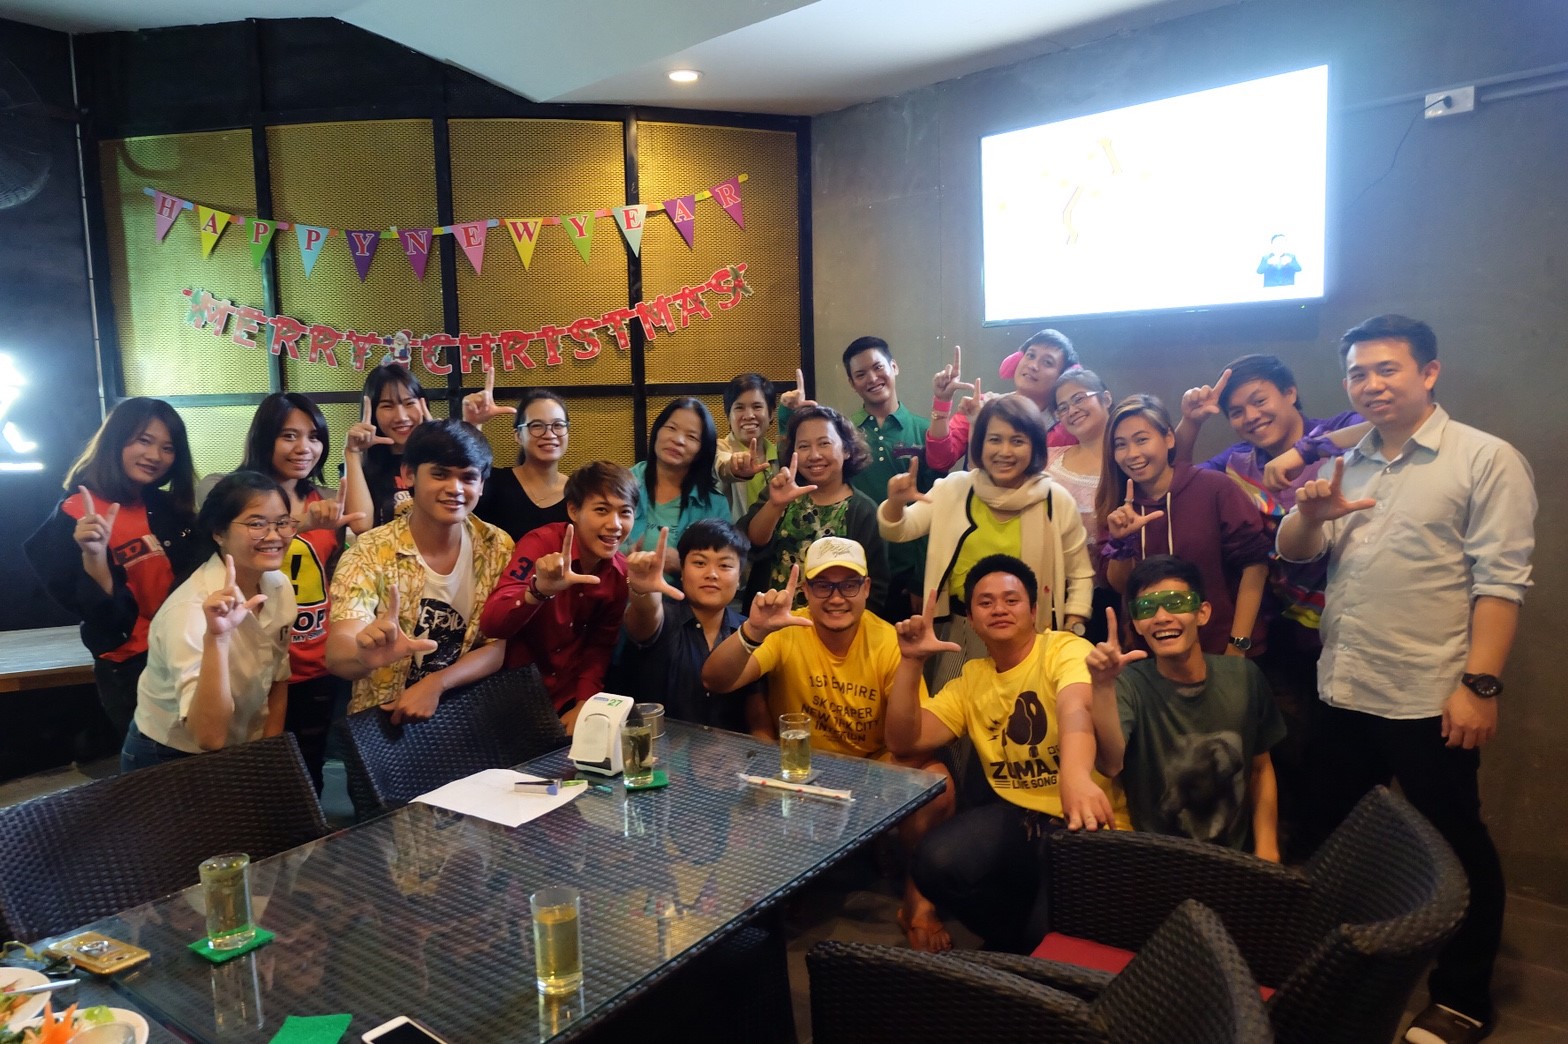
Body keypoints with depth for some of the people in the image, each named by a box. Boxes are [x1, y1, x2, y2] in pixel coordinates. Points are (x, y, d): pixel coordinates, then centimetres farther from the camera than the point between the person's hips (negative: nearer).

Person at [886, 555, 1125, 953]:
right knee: (936, 862, -23)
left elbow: (1076, 707, -30)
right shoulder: (970, 678, 10)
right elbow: (903, 742, 3)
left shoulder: (1065, 649, -7)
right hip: (1016, 816, 4)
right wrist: (911, 662, -9)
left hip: (1081, 820, -4)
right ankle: (1014, 938, 8)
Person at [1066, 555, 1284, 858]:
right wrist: (1103, 686, -42)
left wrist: (1267, 852, 5)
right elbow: (1110, 764, -30)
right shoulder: (1131, 685, -12)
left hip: (1236, 857, 3)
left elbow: (1261, 768, 12)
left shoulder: (1243, 675, -1)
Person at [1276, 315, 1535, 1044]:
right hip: (1343, 690, 6)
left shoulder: (1485, 459, -6)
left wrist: (1480, 684, -19)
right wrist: (1309, 513, -12)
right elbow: (1293, 554, 9)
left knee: (1453, 846, 8)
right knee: (1338, 838, 18)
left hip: (1429, 697, -6)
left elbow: (1500, 580, -13)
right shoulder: (1348, 466, 12)